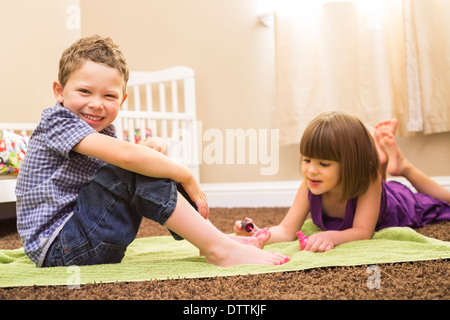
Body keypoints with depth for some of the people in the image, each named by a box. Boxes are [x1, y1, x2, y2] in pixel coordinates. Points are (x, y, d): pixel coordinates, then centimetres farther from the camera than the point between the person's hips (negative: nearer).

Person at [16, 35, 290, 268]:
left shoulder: (102, 131, 11)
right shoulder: (58, 122, -17)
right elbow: (124, 154, -32)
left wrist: (150, 148, -14)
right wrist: (185, 176, -23)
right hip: (57, 251, -9)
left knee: (146, 162, 2)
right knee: (138, 172, -25)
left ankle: (217, 239, -3)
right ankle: (220, 251, -25)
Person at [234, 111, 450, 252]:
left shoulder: (366, 178, -46)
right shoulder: (309, 186, -35)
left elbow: (363, 232, -47)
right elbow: (287, 231, -37)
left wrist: (332, 236, -66)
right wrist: (261, 235, -58)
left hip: (400, 205, -2)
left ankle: (403, 166, 30)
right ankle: (380, 157, 25)